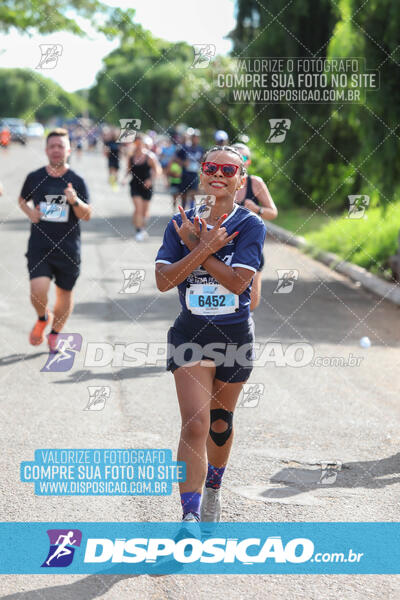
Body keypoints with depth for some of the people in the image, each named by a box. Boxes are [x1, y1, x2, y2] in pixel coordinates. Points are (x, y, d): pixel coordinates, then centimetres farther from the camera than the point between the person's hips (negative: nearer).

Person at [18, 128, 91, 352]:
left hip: (68, 248, 0)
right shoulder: (35, 178, 2)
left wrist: (75, 201, -25)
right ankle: (43, 318, 17)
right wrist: (30, 211, -2)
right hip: (39, 247, 0)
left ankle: (55, 333, 34)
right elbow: (22, 199, 20)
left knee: (65, 294, 10)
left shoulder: (76, 181, -2)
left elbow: (88, 215, -5)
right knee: (38, 291, -17)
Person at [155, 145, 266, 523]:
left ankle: (213, 491, 42)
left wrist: (197, 246, -16)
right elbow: (163, 280, -10)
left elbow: (237, 281, -17)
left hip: (235, 334, 0)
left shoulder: (250, 225, -6)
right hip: (190, 333, 0)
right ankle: (190, 517, -14)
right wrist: (207, 247, -18)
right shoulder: (182, 223, 0)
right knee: (195, 425, -13)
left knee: (220, 423, 16)